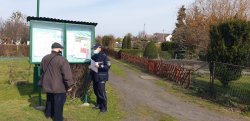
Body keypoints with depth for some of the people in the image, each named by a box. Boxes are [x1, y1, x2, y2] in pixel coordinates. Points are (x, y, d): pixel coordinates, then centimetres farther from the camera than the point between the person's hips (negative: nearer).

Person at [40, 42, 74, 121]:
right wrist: (69, 85, -10)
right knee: (58, 102, 6)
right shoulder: (62, 60, -20)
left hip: (47, 85, 7)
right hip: (59, 87, -7)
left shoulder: (45, 58, 4)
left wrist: (43, 82, 30)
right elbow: (67, 74, -20)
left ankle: (48, 113, 40)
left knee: (49, 99, 25)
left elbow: (42, 71, 17)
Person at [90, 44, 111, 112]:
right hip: (95, 77, 7)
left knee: (101, 93, -5)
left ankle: (104, 107, 8)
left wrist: (99, 66, -24)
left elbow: (108, 66, -15)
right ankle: (98, 105, 32)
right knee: (96, 91, 15)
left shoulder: (104, 56, -10)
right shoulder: (93, 57, 12)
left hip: (101, 77, -7)